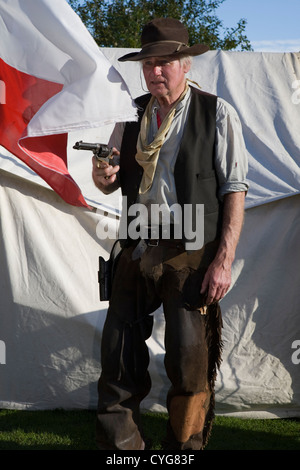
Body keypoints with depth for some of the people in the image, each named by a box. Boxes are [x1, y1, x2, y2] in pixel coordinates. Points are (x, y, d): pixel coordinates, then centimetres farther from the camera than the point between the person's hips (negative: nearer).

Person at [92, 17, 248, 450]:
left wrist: (224, 261, -12)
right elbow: (113, 184, 19)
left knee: (190, 362, -2)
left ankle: (184, 448, 13)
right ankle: (119, 445, 16)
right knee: (118, 354, 4)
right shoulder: (133, 116, 12)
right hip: (137, 252, 4)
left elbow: (234, 191, -5)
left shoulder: (217, 114, -1)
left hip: (191, 256, -4)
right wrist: (103, 177, -6)